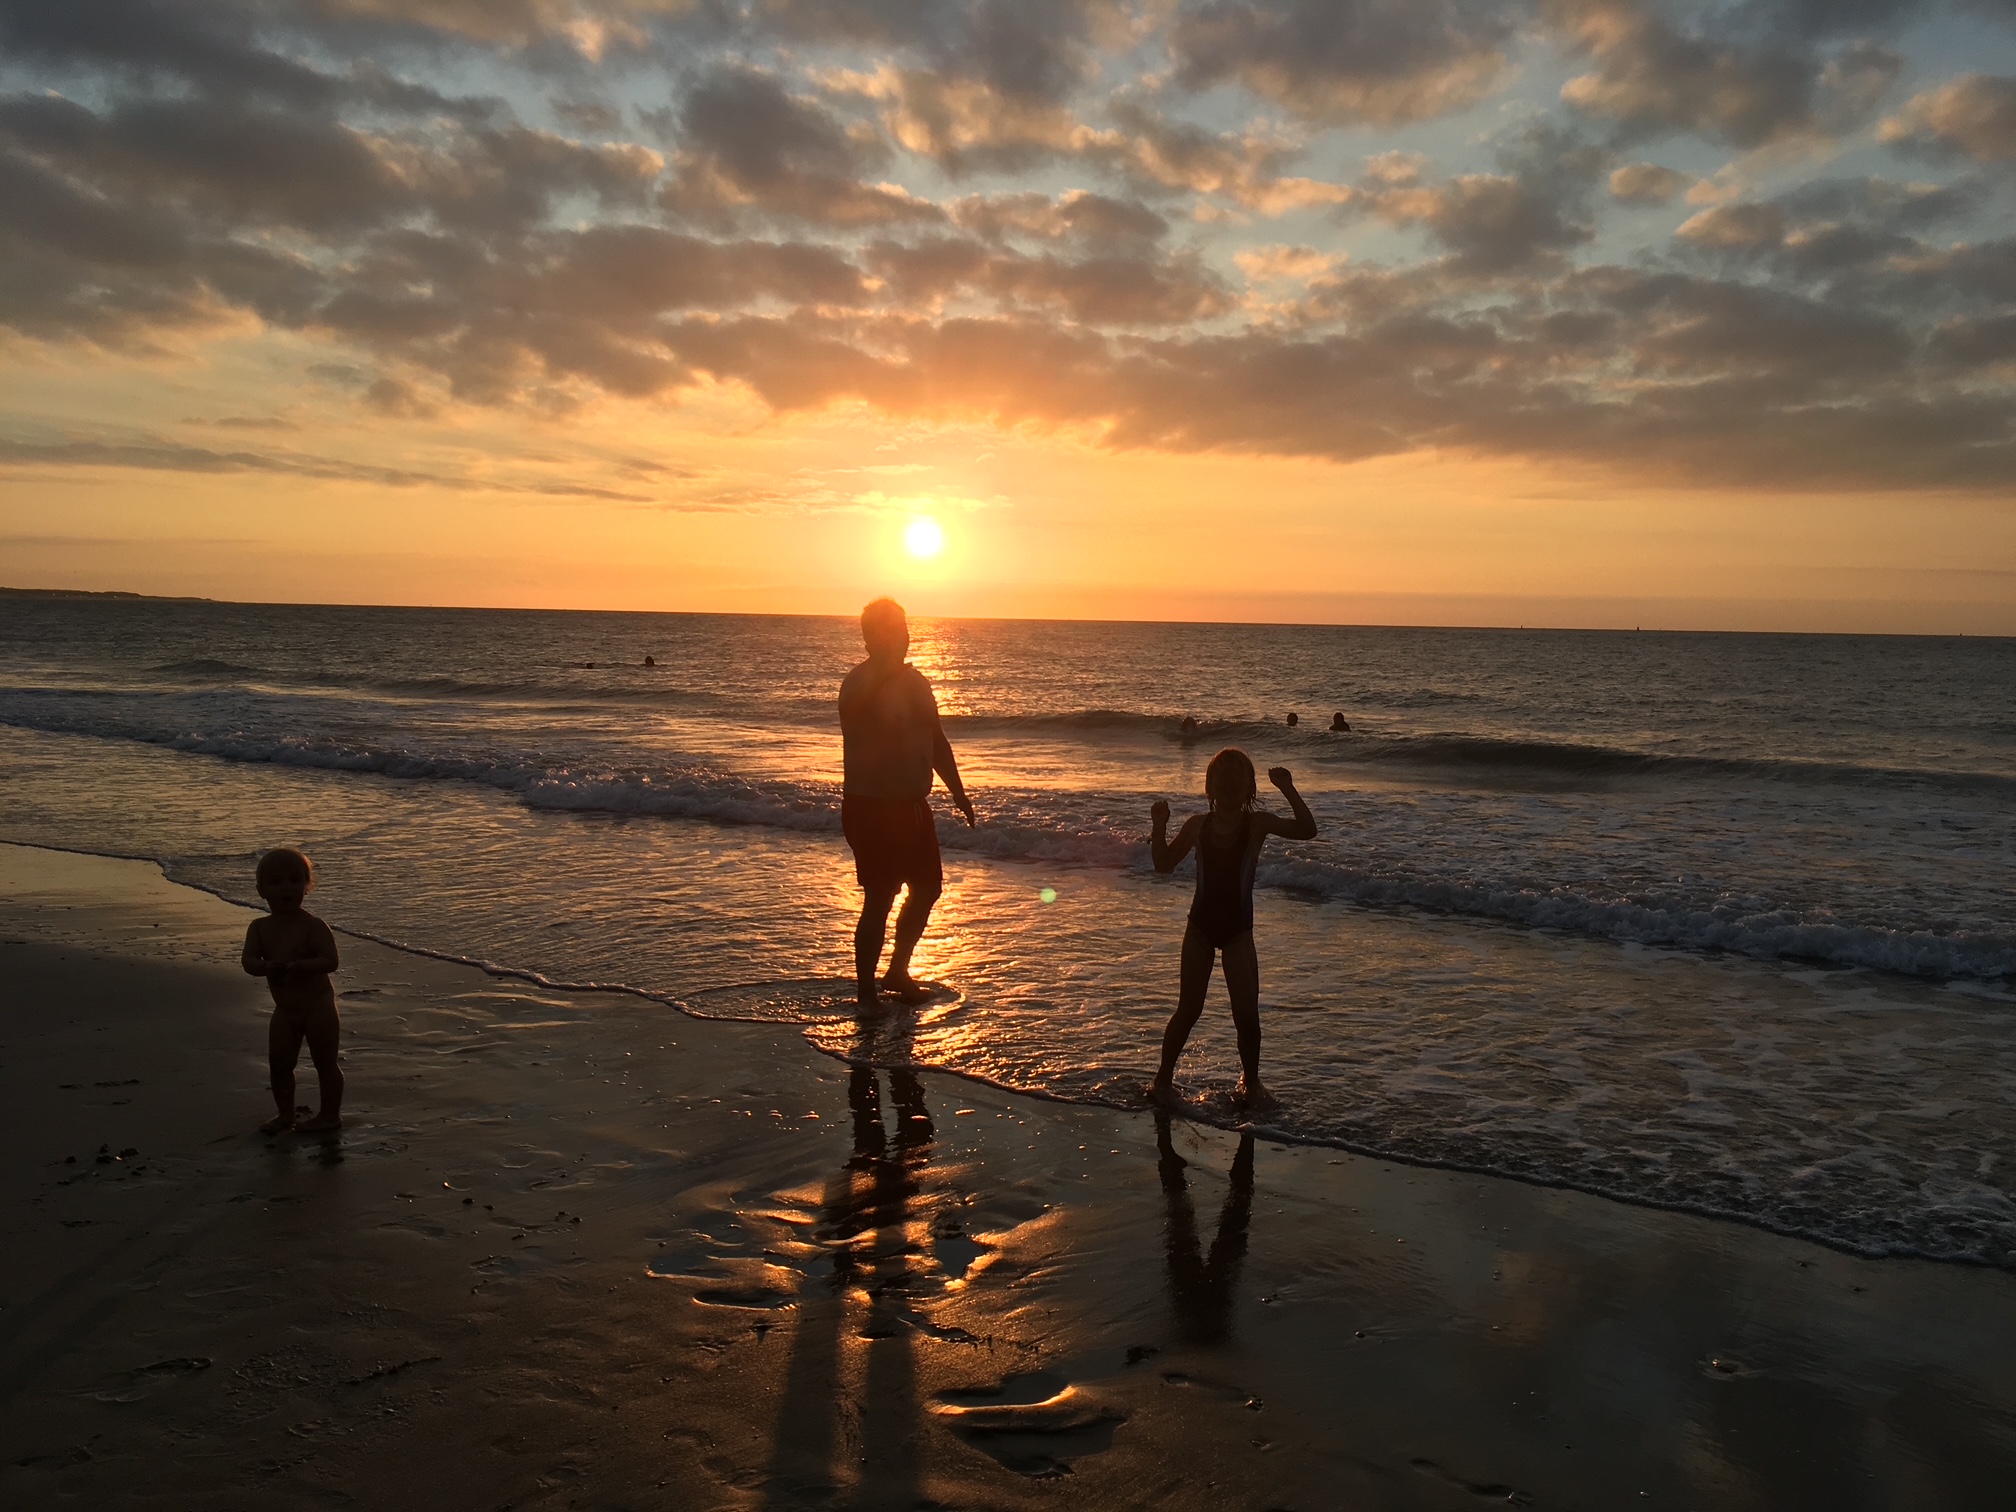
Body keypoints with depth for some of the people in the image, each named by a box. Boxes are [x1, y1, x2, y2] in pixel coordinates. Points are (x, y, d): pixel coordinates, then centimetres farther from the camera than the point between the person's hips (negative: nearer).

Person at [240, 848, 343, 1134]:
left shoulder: (312, 925, -15)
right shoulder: (260, 927, 0)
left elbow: (330, 961, -23)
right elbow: (249, 962, -12)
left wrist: (297, 966, -36)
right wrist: (269, 966, -33)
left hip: (318, 1006, -6)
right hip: (284, 1010, 6)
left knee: (325, 1062, 4)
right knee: (279, 1064, 13)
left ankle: (331, 1113, 16)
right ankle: (285, 1113, 29)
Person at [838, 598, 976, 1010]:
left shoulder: (914, 681, 12)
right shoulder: (861, 683, -13)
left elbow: (937, 742, 22)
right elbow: (855, 710, -39)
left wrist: (958, 792, 24)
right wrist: (886, 672, -47)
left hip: (912, 804, 9)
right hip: (871, 806, -8)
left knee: (927, 887, 16)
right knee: (879, 898, -6)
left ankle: (898, 974, 33)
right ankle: (866, 994, 6)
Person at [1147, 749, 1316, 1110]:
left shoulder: (1257, 824, -7)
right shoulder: (1198, 825, -1)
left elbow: (1307, 830, -21)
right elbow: (1164, 864, 8)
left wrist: (1288, 791, -29)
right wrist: (1160, 826, -7)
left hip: (1238, 931, -1)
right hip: (1200, 928, 1)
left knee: (1247, 1015, -2)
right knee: (1188, 1011, 4)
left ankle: (1250, 1081, 22)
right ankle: (1164, 1077, 21)